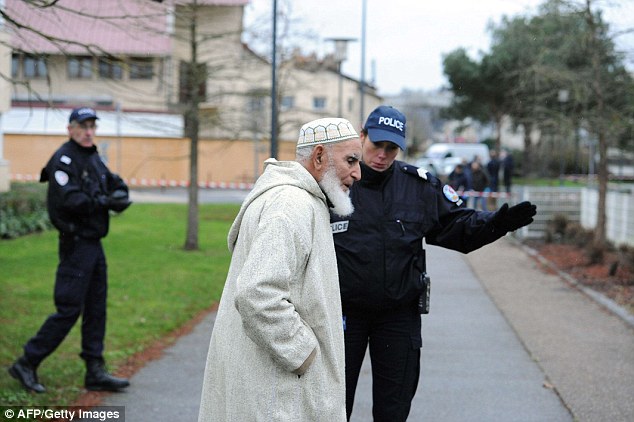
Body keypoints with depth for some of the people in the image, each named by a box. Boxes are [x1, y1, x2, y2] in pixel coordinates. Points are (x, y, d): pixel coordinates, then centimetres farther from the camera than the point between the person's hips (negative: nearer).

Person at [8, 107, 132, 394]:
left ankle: (95, 372, 15)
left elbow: (116, 183, 14)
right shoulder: (64, 158, -13)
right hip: (76, 244, -9)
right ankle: (26, 364, 2)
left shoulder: (93, 158, 16)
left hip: (94, 244, 9)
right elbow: (67, 199, -24)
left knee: (96, 308, 10)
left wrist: (120, 194, -8)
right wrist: (103, 202, -25)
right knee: (69, 310, -8)